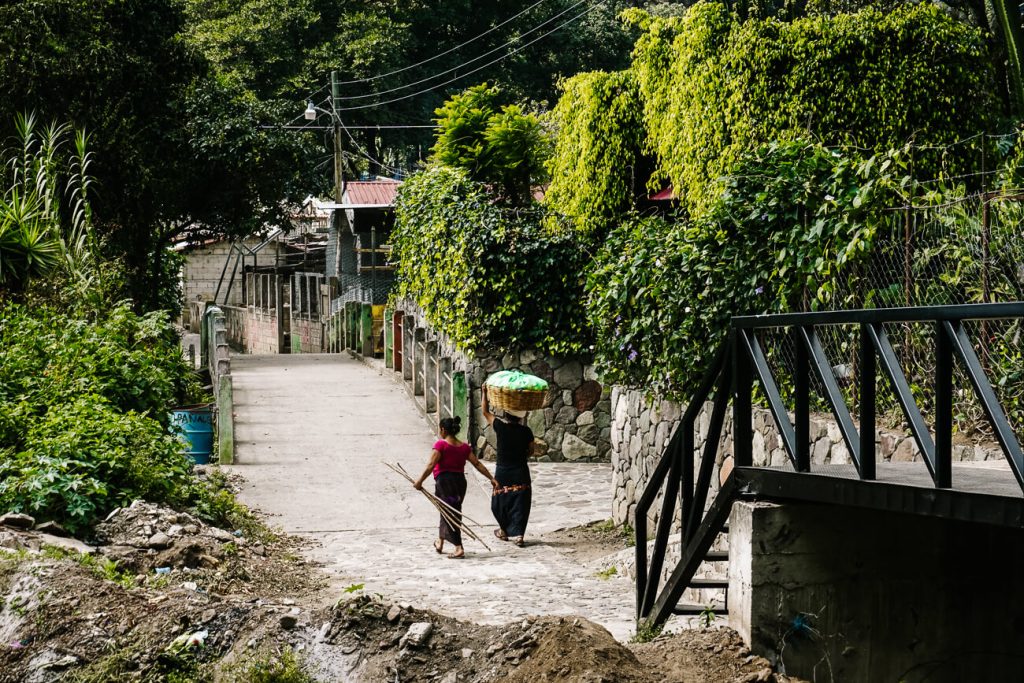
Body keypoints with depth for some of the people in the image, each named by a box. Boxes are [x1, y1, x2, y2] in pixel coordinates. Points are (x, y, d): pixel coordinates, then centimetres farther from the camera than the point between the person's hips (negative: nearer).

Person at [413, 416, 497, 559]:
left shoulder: (441, 445, -10)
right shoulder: (464, 447, 7)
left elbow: (431, 465, -17)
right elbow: (478, 464, 4)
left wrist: (419, 481, -15)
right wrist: (491, 478, 8)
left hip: (444, 480, -6)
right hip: (460, 481, 6)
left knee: (449, 514, -3)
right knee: (452, 511, 20)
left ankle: (459, 548, -10)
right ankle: (440, 542, 35)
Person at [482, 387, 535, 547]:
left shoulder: (500, 427, -10)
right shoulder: (526, 431, -7)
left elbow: (486, 412, 4)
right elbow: (531, 451, 4)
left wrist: (485, 392, 11)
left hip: (503, 470, -1)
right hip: (521, 471, 1)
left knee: (501, 501, 16)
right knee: (520, 502, 3)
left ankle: (505, 531, 29)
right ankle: (517, 534, -4)